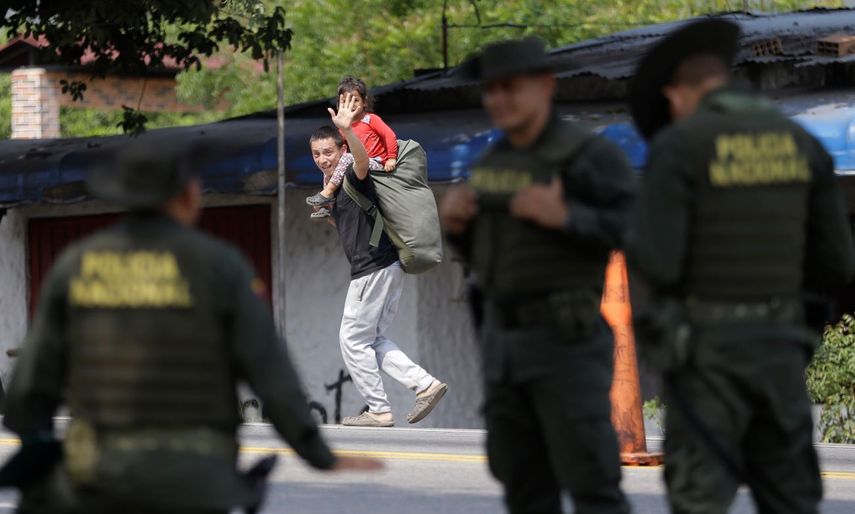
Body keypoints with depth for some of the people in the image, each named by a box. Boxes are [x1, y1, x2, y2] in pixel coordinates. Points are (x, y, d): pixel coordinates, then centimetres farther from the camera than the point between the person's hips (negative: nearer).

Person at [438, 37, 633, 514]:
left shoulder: (589, 154, -10)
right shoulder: (494, 162, 13)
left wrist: (564, 217, -26)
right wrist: (453, 220, 1)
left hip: (567, 339, -8)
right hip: (505, 339, 8)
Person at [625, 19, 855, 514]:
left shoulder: (677, 146, -10)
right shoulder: (800, 142, 6)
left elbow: (656, 261, -17)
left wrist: (639, 245, 8)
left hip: (705, 348, -4)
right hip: (778, 345, 5)